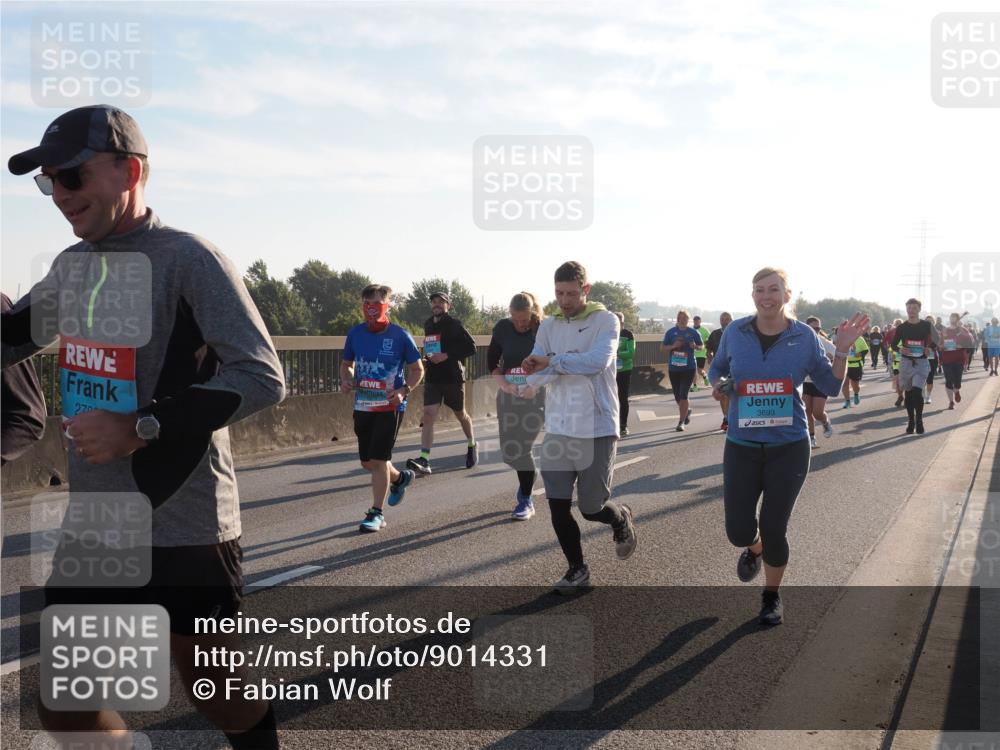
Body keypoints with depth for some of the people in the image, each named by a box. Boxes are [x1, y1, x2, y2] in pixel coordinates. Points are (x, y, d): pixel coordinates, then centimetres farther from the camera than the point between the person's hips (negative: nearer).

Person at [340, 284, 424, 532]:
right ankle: (400, 478, 43)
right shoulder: (355, 334, 1)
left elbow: (417, 369, -1)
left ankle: (377, 514, 7)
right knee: (367, 461, 13)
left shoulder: (399, 336, -9)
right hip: (362, 406, 5)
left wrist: (404, 391, -17)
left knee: (378, 460, -6)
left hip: (390, 406, -5)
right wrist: (346, 379, -6)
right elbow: (346, 364, 16)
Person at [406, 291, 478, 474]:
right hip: (432, 377, 4)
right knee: (428, 415, -11)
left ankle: (472, 446, 40)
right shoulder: (428, 324, 11)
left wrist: (447, 356, -20)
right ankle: (424, 461, -18)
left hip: (453, 377, -4)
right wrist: (428, 355, 9)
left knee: (461, 415, 13)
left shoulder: (455, 325, -8)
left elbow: (471, 347, -13)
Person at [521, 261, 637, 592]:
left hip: (597, 429, -4)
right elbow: (538, 371, -2)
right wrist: (534, 380, -24)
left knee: (592, 508, 3)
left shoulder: (605, 321, -6)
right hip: (558, 429, 4)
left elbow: (597, 361, -22)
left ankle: (621, 518, 38)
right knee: (558, 507, 5)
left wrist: (552, 362, -17)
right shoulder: (548, 326, 8)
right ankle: (577, 569, 25)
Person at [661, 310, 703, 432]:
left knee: (683, 395, -11)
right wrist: (673, 346, -14)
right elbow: (662, 348, 4)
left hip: (688, 368, -2)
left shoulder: (693, 333, 2)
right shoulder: (671, 332, 3)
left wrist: (695, 346, -10)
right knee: (677, 396, 11)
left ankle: (681, 422, -4)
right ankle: (687, 411, 42)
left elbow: (702, 345, 12)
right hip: (673, 368, 3)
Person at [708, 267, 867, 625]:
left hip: (789, 447, -1)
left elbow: (830, 386, 4)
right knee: (738, 531, -1)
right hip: (741, 446, 1)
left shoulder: (804, 336, -3)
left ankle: (772, 596, 31)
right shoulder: (735, 332, -2)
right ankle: (754, 549, 40)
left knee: (773, 529, 3)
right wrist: (717, 385, -7)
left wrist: (843, 350, -10)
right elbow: (716, 368, 15)